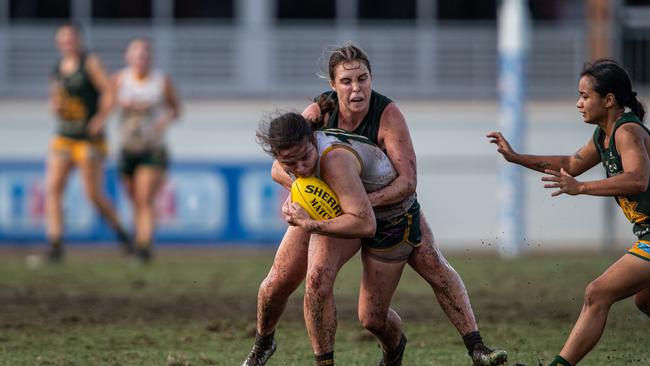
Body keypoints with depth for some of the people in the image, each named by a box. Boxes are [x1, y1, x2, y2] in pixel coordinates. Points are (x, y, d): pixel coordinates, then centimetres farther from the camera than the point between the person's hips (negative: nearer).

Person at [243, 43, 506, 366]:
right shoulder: (318, 112, -26)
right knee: (278, 284, -3)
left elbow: (408, 181, -36)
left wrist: (367, 200, -52)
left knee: (435, 267, -18)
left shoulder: (388, 115, -32)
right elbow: (279, 168, -26)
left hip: (387, 198, -1)